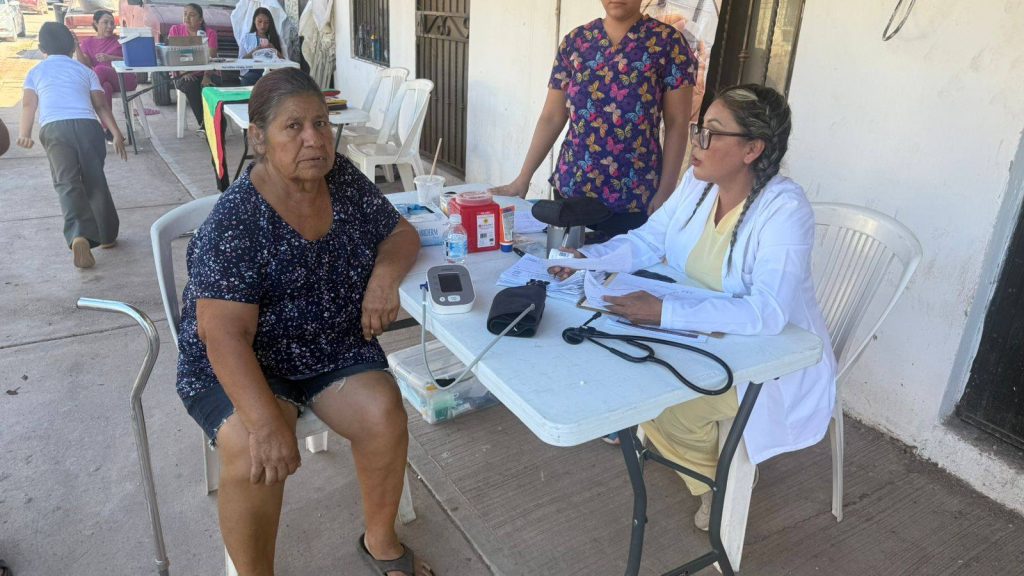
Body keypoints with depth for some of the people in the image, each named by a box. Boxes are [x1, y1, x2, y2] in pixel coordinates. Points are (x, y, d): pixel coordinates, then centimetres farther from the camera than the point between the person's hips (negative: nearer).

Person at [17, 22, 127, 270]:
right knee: (95, 181, 11)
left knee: (67, 183, -6)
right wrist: (117, 135, 10)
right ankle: (108, 234, 19)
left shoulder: (35, 72, 23)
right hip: (87, 125, 1)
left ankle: (79, 235, -28)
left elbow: (29, 104, 6)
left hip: (54, 128, -1)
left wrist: (24, 134, -3)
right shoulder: (85, 70, 24)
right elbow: (101, 105, 12)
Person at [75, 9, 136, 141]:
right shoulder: (87, 43, 18)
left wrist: (110, 58, -15)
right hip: (103, 82, 1)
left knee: (100, 69, -32)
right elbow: (85, 66, 4)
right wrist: (76, 46, -9)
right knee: (106, 87, -36)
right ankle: (106, 128, -39)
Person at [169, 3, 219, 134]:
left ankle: (205, 126, -19)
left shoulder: (210, 33, 0)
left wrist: (207, 77, -29)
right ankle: (204, 125, -25)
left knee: (209, 87, -33)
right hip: (183, 75, 0)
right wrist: (183, 73, -20)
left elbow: (211, 58, -11)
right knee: (191, 85, -33)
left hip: (205, 73, 0)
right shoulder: (175, 30, 4)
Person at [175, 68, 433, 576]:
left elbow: (401, 233, 9)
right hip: (240, 365, -3)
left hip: (337, 348, 4)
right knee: (252, 455, -30)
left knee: (384, 415, -22)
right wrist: (267, 423, -35)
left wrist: (386, 272, -15)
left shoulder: (344, 180, -3)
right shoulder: (234, 223, -19)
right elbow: (226, 335, -24)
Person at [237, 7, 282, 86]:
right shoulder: (246, 37, 16)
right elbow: (240, 60, 7)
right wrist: (255, 51, -7)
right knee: (249, 79, -33)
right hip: (252, 72, 0)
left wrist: (273, 50, -9)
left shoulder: (276, 38, 17)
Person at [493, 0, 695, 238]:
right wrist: (523, 178, 3)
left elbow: (677, 124, -4)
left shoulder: (667, 41, -3)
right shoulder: (574, 41, 6)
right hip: (571, 190, 3)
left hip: (635, 198, -3)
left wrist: (665, 192, -11)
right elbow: (551, 118, 7)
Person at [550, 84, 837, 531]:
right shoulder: (697, 181, -5)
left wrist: (666, 312, -40)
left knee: (666, 408, -21)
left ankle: (716, 481, 9)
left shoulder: (784, 210, -27)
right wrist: (589, 257, -15)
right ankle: (638, 427, 22)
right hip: (702, 338, 7)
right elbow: (647, 240, 2)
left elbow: (766, 312, -35)